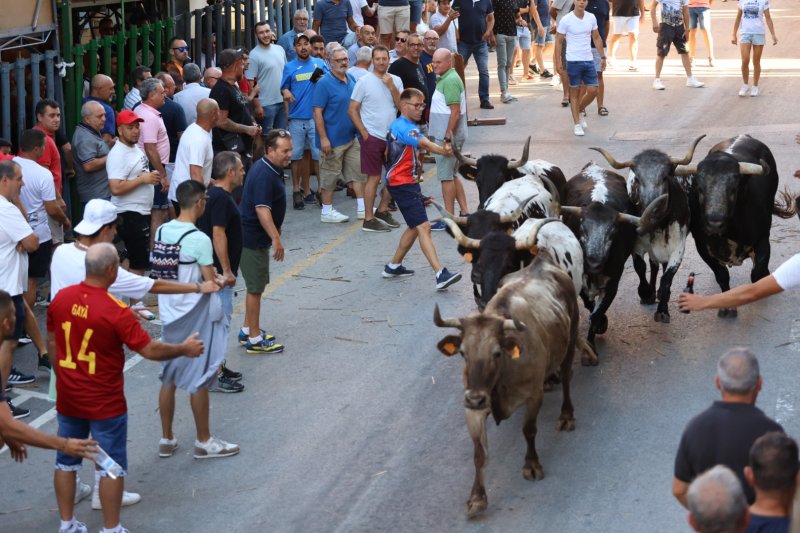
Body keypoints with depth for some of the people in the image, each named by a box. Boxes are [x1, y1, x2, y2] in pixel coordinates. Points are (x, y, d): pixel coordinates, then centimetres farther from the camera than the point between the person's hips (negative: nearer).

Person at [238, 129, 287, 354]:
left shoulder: (270, 169, 9)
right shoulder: (264, 175, -24)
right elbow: (262, 209, -32)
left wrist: (274, 235, 30)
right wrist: (276, 239, -35)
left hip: (254, 236, 10)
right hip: (252, 239, -10)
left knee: (255, 285, 19)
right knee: (256, 287, -2)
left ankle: (248, 331, 30)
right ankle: (254, 340, 5)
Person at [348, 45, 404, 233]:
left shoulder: (396, 80, 7)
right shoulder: (364, 82, -6)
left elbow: (402, 106, -1)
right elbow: (352, 110, -5)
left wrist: (391, 87, -13)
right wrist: (364, 133, -10)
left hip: (392, 136, 5)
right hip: (372, 136, -5)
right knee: (374, 177, -5)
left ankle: (382, 210, 26)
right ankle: (368, 219, 1)